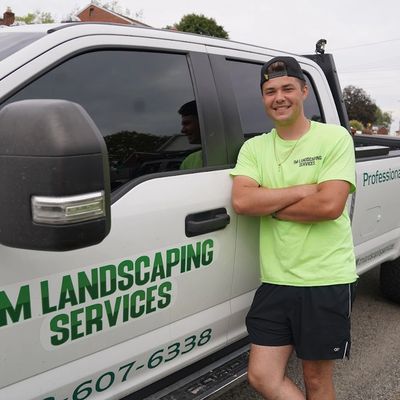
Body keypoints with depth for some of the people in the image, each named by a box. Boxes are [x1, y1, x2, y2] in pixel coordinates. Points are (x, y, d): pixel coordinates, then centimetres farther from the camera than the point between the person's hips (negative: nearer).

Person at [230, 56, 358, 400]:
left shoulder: (335, 138, -4)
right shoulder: (254, 148, 7)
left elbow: (330, 205, -17)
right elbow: (241, 201, -10)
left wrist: (271, 206, -8)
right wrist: (304, 190, -12)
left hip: (327, 281, -3)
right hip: (275, 281, 4)